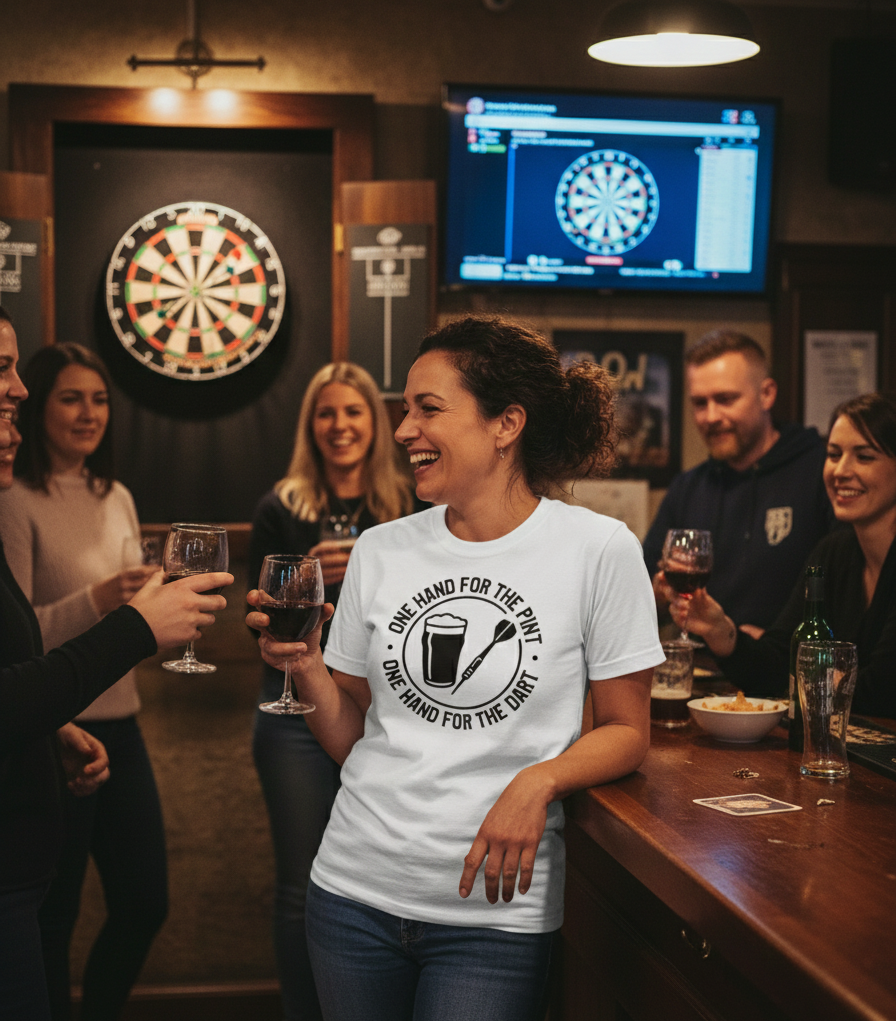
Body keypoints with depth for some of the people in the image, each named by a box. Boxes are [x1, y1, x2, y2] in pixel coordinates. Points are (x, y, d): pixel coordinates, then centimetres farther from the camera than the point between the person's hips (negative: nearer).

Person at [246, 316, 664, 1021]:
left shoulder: (599, 549, -8)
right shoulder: (380, 550, 3)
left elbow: (627, 732, -2)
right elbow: (353, 740, 10)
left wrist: (540, 780, -19)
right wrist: (307, 670, -8)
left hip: (497, 913, -3)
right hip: (356, 889, 4)